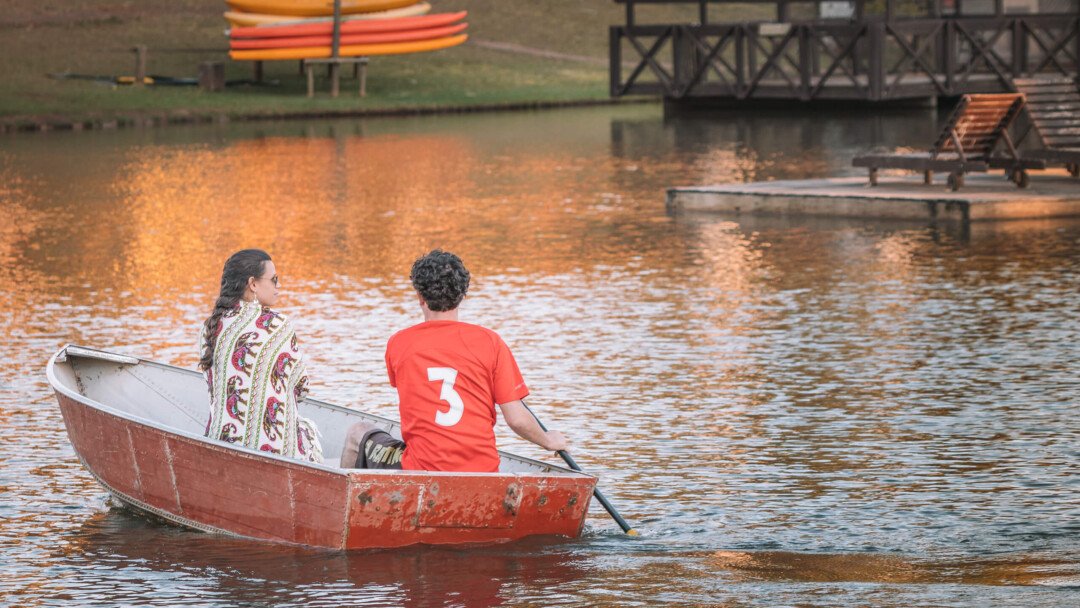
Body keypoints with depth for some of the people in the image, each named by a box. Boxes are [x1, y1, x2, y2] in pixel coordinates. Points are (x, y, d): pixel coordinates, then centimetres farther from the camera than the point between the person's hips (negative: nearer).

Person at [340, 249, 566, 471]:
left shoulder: (398, 344, 0)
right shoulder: (490, 342, -3)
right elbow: (517, 419, -4)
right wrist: (549, 441, 16)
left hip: (419, 471, -2)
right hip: (482, 471, 2)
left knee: (357, 434, 25)